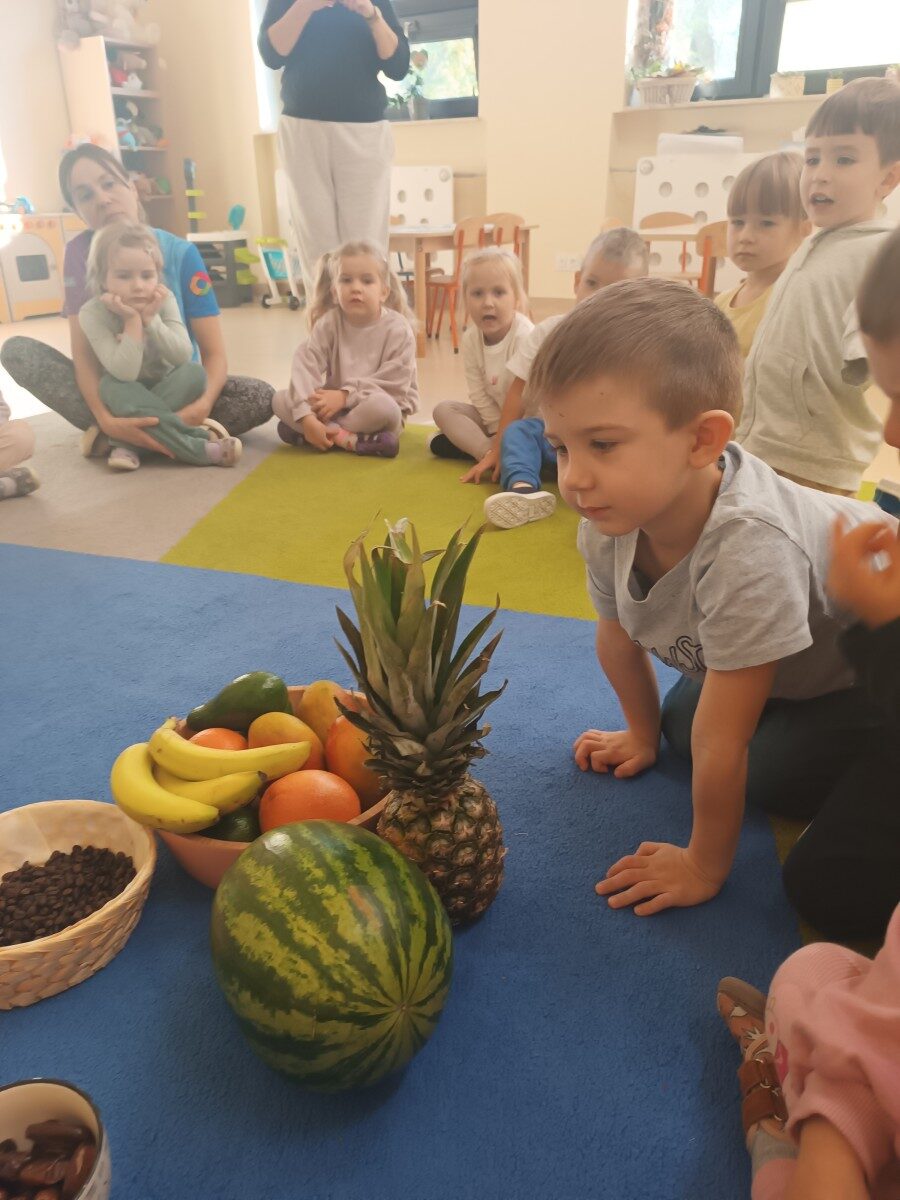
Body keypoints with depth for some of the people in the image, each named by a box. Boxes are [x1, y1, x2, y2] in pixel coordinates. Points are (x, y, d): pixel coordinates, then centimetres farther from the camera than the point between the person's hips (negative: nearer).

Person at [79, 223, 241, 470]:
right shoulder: (92, 313, -21)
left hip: (166, 388, 2)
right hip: (129, 396, -2)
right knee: (112, 386, -34)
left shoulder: (164, 300, -13)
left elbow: (183, 356, -20)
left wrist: (150, 319, -30)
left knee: (194, 373, -26)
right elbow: (125, 373, -30)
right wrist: (132, 320, -33)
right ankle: (204, 444, -35)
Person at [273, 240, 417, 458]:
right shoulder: (328, 323, -6)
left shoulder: (397, 328, -14)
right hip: (335, 404, 4)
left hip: (382, 403, -4)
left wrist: (345, 395, -26)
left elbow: (394, 383, -20)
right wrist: (306, 416, -31)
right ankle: (347, 438, -26)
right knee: (281, 399, -15)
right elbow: (305, 366, -16)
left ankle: (330, 432, -19)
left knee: (381, 406, -38)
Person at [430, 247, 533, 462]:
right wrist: (499, 431, -11)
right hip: (496, 415, 6)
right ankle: (488, 450, -27)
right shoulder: (471, 339, -8)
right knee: (443, 410, -10)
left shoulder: (524, 336, -23)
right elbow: (479, 393, -6)